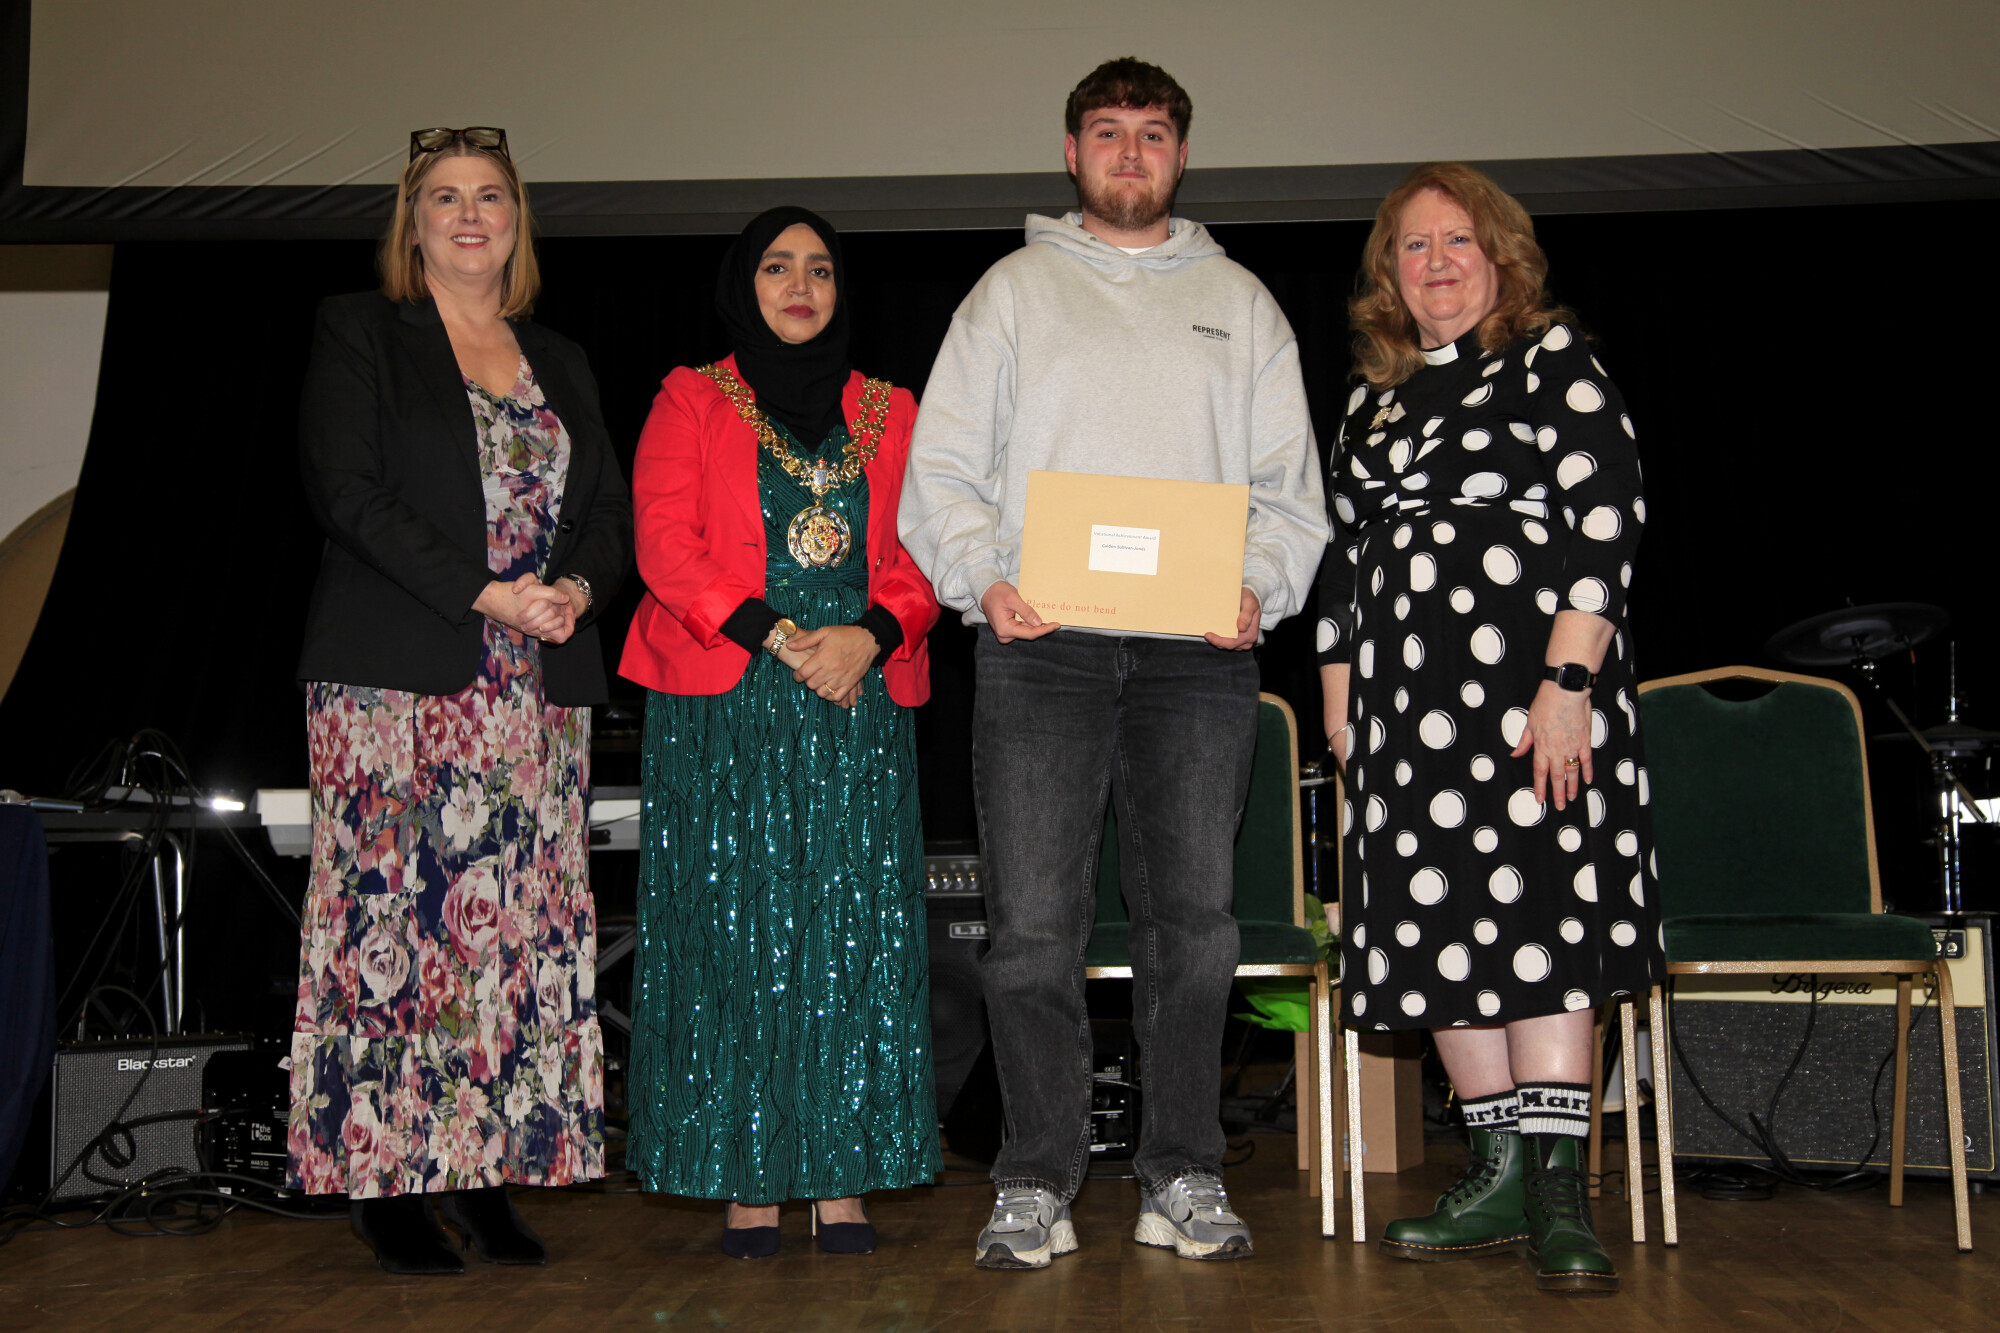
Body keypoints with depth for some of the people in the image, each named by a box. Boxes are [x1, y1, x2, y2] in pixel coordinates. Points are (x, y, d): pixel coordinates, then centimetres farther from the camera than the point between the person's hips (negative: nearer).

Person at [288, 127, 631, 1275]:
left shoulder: (562, 362, 20)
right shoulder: (358, 333, 7)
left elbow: (614, 509, 14)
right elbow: (346, 491, -6)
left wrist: (578, 588, -8)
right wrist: (484, 591, -14)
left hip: (540, 688, 4)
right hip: (400, 682, -4)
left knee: (525, 928, 0)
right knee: (396, 917, -5)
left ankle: (493, 1172, 7)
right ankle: (388, 1179, 2)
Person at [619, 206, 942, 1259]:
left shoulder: (889, 411, 17)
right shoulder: (691, 401, 10)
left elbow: (921, 550, 8)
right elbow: (665, 545, -2)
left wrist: (869, 635, -11)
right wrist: (775, 637, -13)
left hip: (860, 702, 2)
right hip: (725, 707, -2)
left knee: (855, 931, -1)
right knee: (732, 930, -3)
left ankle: (843, 1178, 6)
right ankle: (745, 1177, 5)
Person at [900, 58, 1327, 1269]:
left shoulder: (1240, 302, 19)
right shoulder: (1014, 291, 16)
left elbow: (1291, 486, 13)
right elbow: (942, 468, 8)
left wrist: (1259, 587, -6)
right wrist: (983, 576, -10)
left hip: (1197, 648, 1)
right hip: (1039, 640, -1)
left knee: (1194, 918, 2)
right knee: (1035, 924, -3)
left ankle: (1185, 1180, 12)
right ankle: (1038, 1184, 7)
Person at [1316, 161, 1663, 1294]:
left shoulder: (1553, 358, 2)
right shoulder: (1374, 400, 19)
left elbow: (1608, 517, -8)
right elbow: (1347, 553, 21)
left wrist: (1567, 680, -17)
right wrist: (1339, 687, 13)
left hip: (1527, 672, -6)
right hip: (1404, 691, 6)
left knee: (1532, 903, -12)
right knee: (1438, 924, 3)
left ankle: (1559, 1185, -8)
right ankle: (1503, 1172, 10)